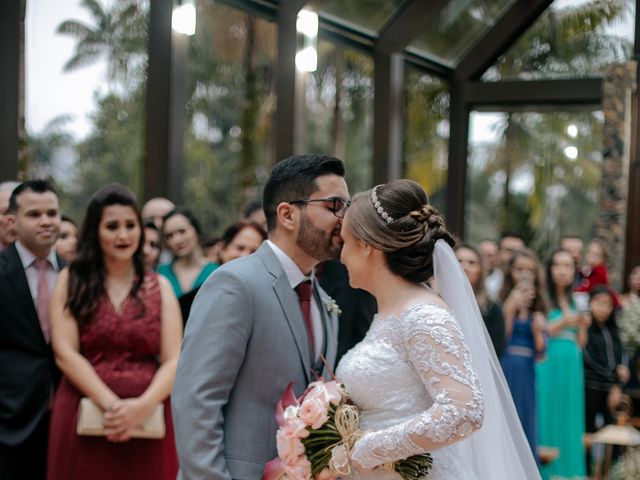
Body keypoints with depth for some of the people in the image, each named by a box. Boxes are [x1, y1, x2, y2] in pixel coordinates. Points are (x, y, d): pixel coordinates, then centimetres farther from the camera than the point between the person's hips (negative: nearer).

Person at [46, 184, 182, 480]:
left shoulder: (160, 287, 9)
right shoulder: (71, 281, 6)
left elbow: (174, 360, 1)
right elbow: (65, 353, -4)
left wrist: (142, 406, -16)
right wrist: (111, 405, -15)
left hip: (147, 421, 1)